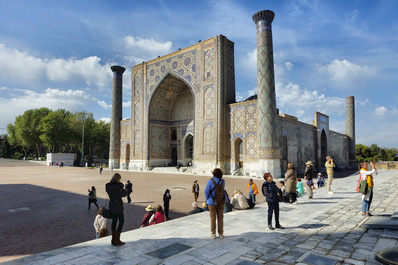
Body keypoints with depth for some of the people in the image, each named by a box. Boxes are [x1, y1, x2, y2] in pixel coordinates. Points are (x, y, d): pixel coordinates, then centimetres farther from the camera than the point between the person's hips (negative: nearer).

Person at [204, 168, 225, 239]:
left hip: (212, 202, -2)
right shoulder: (223, 181, -4)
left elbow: (206, 191, -12)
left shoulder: (210, 181, -13)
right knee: (220, 218, 10)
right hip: (221, 202, 3)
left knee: (213, 218, 8)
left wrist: (207, 200, 3)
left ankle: (213, 234, 13)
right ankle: (221, 234, 14)